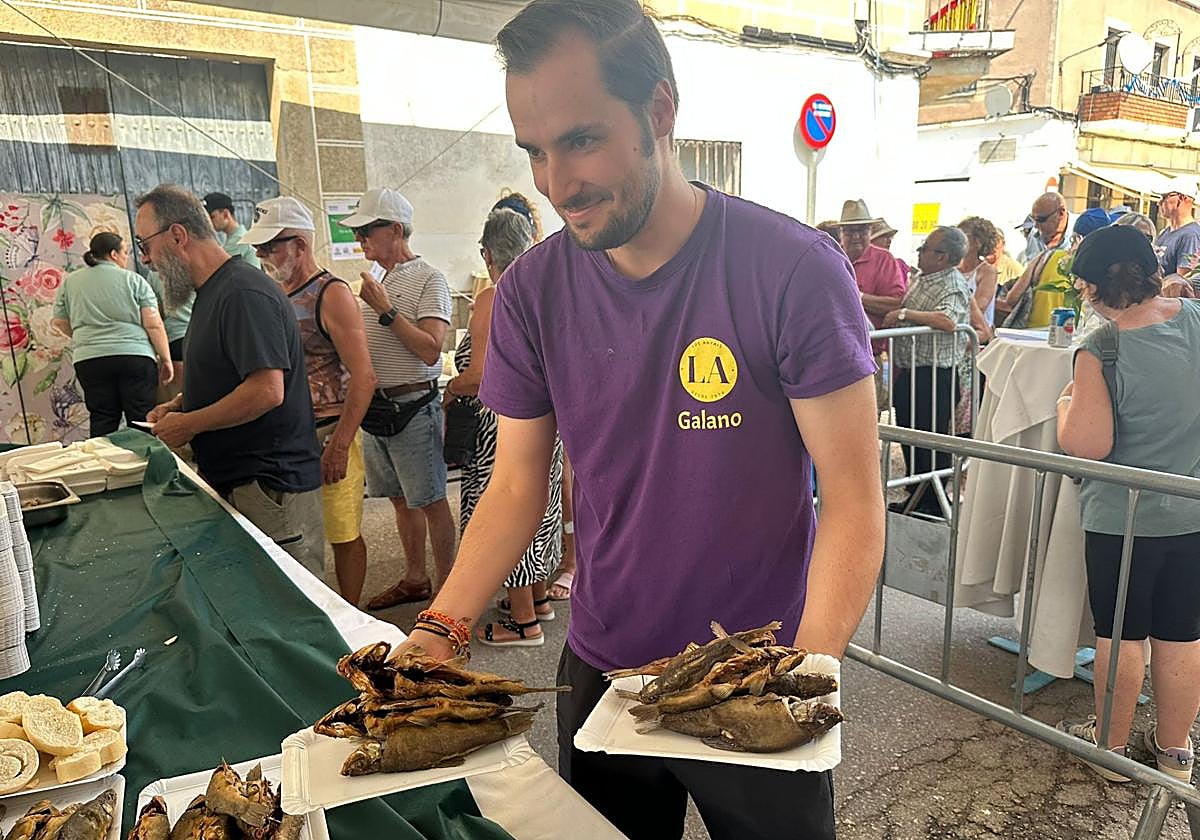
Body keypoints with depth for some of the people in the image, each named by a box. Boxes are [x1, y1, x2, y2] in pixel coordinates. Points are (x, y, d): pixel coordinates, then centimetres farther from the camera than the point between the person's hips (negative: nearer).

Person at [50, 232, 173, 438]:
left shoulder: (69, 282, 12)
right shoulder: (134, 280, 2)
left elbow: (60, 322, 17)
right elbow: (154, 324, -4)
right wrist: (165, 359, 2)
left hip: (89, 360, 3)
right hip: (135, 357, -3)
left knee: (101, 423, 5)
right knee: (142, 421, 0)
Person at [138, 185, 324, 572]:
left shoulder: (244, 293, -17)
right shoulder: (211, 292, 16)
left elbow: (267, 390, -25)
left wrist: (189, 424, -14)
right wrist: (180, 404, 11)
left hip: (270, 485, -10)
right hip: (231, 480, 10)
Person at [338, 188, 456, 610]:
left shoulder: (428, 279, -10)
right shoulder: (378, 281, 14)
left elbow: (430, 350, -20)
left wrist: (386, 311, -18)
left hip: (413, 407, -8)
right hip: (375, 405, 8)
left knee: (430, 501, 1)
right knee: (401, 499, 17)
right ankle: (415, 579, 31)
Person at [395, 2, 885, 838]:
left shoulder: (797, 271, -18)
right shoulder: (531, 291, -7)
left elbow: (854, 497, -15)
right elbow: (517, 487, -2)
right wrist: (439, 630, -13)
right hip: (600, 674, 4)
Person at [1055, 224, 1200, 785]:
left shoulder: (1099, 353, -21)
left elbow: (1087, 446, -21)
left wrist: (1066, 402, -3)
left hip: (1122, 518, -5)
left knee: (1120, 634, 12)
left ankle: (1110, 744, 29)